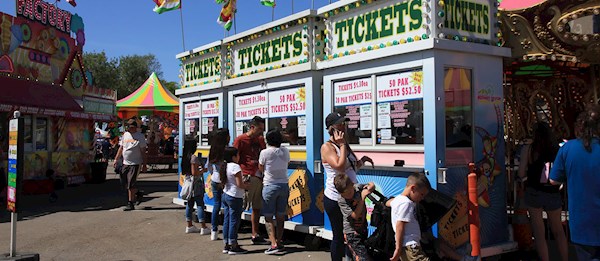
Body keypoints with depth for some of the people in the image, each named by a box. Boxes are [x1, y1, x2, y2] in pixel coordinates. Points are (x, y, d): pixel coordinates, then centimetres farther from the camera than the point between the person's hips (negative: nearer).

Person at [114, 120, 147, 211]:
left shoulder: (140, 136, -5)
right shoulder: (125, 134, 12)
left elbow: (143, 151, -6)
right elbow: (121, 148, 17)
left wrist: (144, 164, -9)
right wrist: (116, 159, 11)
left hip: (135, 163, -7)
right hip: (125, 163, 7)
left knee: (131, 184, -8)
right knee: (124, 182, 8)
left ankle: (130, 204, 0)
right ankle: (137, 194, 30)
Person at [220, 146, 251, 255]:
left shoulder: (225, 166, 8)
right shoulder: (235, 167, -17)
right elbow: (239, 184, -20)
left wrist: (244, 184, 13)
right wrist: (247, 186, 0)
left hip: (226, 195, 9)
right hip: (235, 197, -9)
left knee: (227, 220, 11)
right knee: (234, 221, -2)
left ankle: (226, 245, 18)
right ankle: (233, 247, 4)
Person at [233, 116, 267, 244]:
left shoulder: (260, 139, 15)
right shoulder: (240, 139, -4)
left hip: (258, 177, 7)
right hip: (246, 177, -7)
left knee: (257, 207, 14)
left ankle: (255, 235, 24)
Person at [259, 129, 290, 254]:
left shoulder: (265, 152, -12)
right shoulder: (285, 151, 0)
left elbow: (260, 168, 0)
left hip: (270, 186, -4)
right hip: (284, 185, 5)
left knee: (268, 217, 1)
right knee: (280, 216, 12)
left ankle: (274, 244, -8)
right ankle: (279, 242, 18)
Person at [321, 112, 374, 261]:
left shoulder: (344, 145, 11)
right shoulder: (327, 147, -13)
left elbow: (353, 167, 20)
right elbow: (340, 166, -28)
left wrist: (362, 160, 1)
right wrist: (342, 145, -19)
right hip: (335, 199, -8)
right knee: (339, 236, 2)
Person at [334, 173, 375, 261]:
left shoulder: (358, 187, -7)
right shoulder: (341, 201, -20)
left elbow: (372, 185, 13)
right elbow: (355, 215, -25)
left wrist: (370, 187, -12)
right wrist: (362, 197, -25)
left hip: (363, 229, 6)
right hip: (352, 233, -6)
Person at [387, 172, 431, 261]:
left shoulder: (398, 199, 16)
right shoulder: (407, 203, -12)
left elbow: (388, 203, 38)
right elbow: (400, 226, -18)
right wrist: (398, 249, -19)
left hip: (409, 246, 10)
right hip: (409, 246, -10)